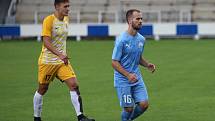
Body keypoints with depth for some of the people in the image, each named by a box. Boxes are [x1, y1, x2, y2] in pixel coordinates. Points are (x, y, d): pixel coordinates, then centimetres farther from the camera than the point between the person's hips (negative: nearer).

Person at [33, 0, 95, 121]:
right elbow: (46, 42, -23)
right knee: (42, 89, 7)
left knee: (74, 85, -10)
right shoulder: (49, 20, -15)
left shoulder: (66, 19, 6)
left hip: (62, 61, 5)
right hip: (47, 61, -5)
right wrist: (60, 55, -33)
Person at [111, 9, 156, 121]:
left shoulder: (141, 39, 5)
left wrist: (147, 65, 0)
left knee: (144, 104, -4)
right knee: (129, 108, -4)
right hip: (123, 80, -6)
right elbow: (114, 62, -14)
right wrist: (128, 75, -25)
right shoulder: (122, 40, -16)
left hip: (137, 78, 6)